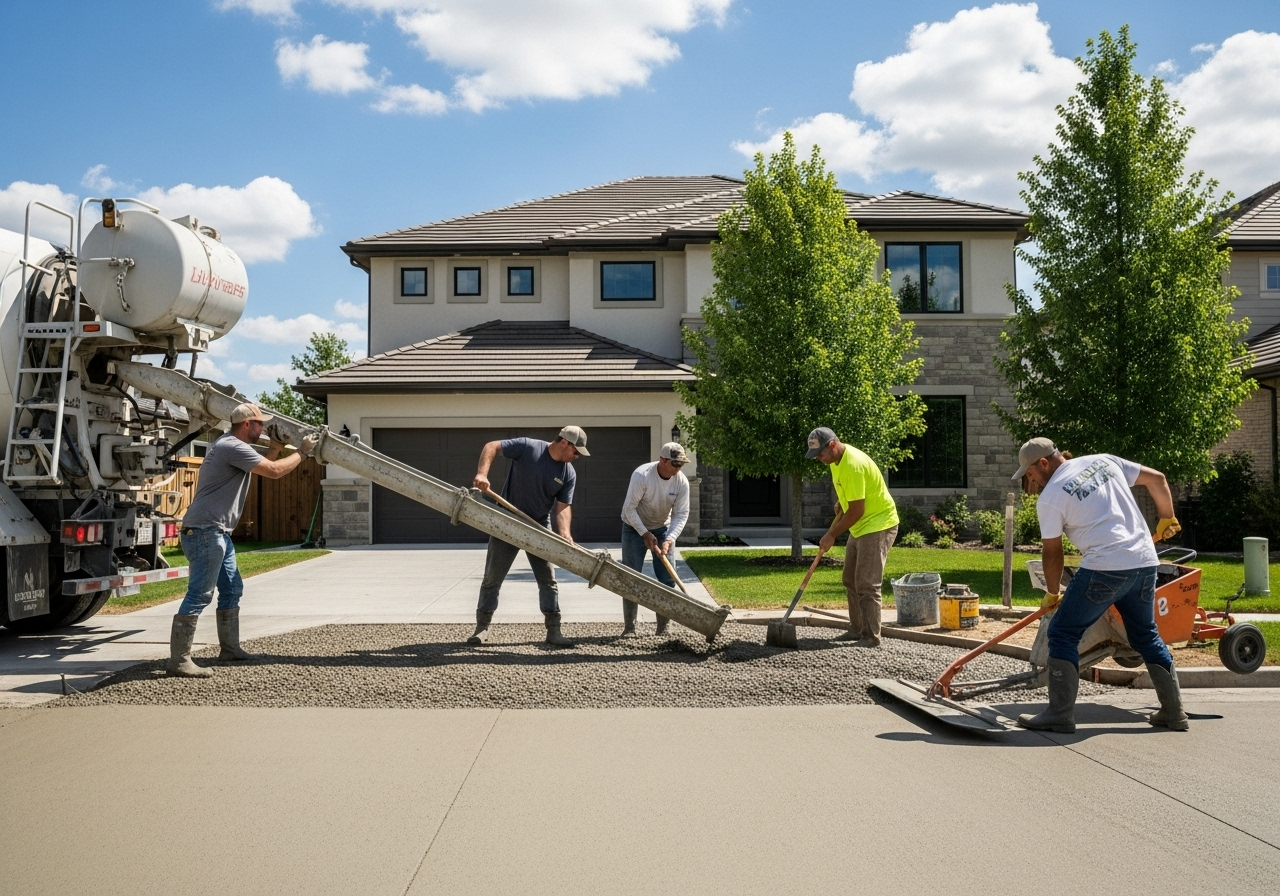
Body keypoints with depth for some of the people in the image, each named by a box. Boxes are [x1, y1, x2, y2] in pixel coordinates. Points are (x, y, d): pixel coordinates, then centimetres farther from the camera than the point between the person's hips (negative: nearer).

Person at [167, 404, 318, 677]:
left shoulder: (235, 446, 18)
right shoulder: (232, 447, -15)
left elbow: (263, 466, 30)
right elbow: (274, 471, -16)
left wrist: (277, 447, 16)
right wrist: (302, 452, -4)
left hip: (218, 533, 11)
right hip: (205, 531, -11)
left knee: (232, 589, 17)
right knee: (199, 594, -12)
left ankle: (230, 649, 26)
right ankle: (178, 660, -12)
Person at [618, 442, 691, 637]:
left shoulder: (681, 482, -17)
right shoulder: (641, 475, -28)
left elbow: (681, 515, -15)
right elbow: (629, 509, -23)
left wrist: (669, 540, -28)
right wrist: (645, 534, -25)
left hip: (662, 529, 4)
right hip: (635, 528, -3)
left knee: (668, 580, -1)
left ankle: (663, 628, 8)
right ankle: (629, 627, 3)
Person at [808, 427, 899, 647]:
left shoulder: (853, 465, -27)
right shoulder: (836, 458, 3)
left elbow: (856, 510, -25)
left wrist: (832, 535, -18)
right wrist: (840, 502, 11)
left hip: (878, 525, -10)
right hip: (860, 527, 10)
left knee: (867, 584, -12)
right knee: (851, 581, 14)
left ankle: (871, 637, -8)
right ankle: (857, 630, 23)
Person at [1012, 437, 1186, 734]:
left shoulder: (1050, 496, -3)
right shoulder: (1104, 461, 14)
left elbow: (1052, 553, 2)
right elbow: (1157, 479, 19)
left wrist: (1052, 593, 16)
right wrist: (1167, 519, 31)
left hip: (1106, 567, -7)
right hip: (1146, 562, 7)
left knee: (1062, 634, 3)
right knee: (1147, 636, 22)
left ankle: (1060, 715, -1)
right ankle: (1174, 712, 26)